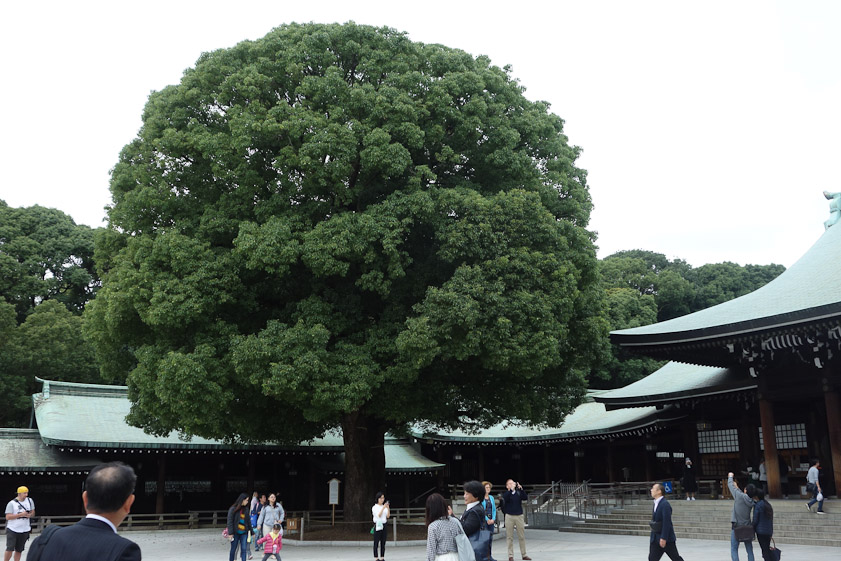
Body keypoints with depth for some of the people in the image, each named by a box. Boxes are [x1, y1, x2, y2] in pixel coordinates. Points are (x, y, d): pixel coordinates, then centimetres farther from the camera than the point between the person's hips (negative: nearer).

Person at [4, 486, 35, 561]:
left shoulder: (30, 501, 5)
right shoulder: (12, 503, -8)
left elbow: (33, 513, 14)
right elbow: (8, 517, -13)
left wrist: (29, 515, -10)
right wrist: (20, 514, -21)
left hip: (24, 530, 4)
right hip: (12, 529, -4)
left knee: (19, 550, 8)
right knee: (10, 549, -10)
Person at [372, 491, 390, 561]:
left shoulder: (384, 507, 11)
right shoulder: (374, 507, -4)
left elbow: (388, 516, 0)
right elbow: (378, 515, -17)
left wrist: (388, 508, -14)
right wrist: (383, 508, -25)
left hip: (383, 525, 5)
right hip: (377, 526, -5)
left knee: (383, 543, 6)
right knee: (376, 542, -3)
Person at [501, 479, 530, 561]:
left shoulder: (519, 493, 8)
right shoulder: (506, 494, 3)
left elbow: (526, 498, -8)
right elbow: (506, 498, -19)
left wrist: (521, 489, -19)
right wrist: (511, 489, -27)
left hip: (519, 516, 2)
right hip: (509, 516, -2)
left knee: (522, 536, 6)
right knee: (510, 537, 2)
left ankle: (524, 554, 14)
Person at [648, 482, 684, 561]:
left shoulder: (665, 504, -17)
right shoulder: (656, 503, 11)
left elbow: (666, 523, -22)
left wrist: (663, 538, -23)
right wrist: (652, 536, 19)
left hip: (666, 538, -8)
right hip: (656, 538, 8)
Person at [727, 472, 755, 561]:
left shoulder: (739, 496, -15)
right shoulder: (752, 502, -1)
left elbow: (730, 485, -1)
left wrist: (730, 476, 18)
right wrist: (737, 487, 31)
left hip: (736, 527, -5)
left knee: (734, 550, 0)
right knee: (749, 550, 10)